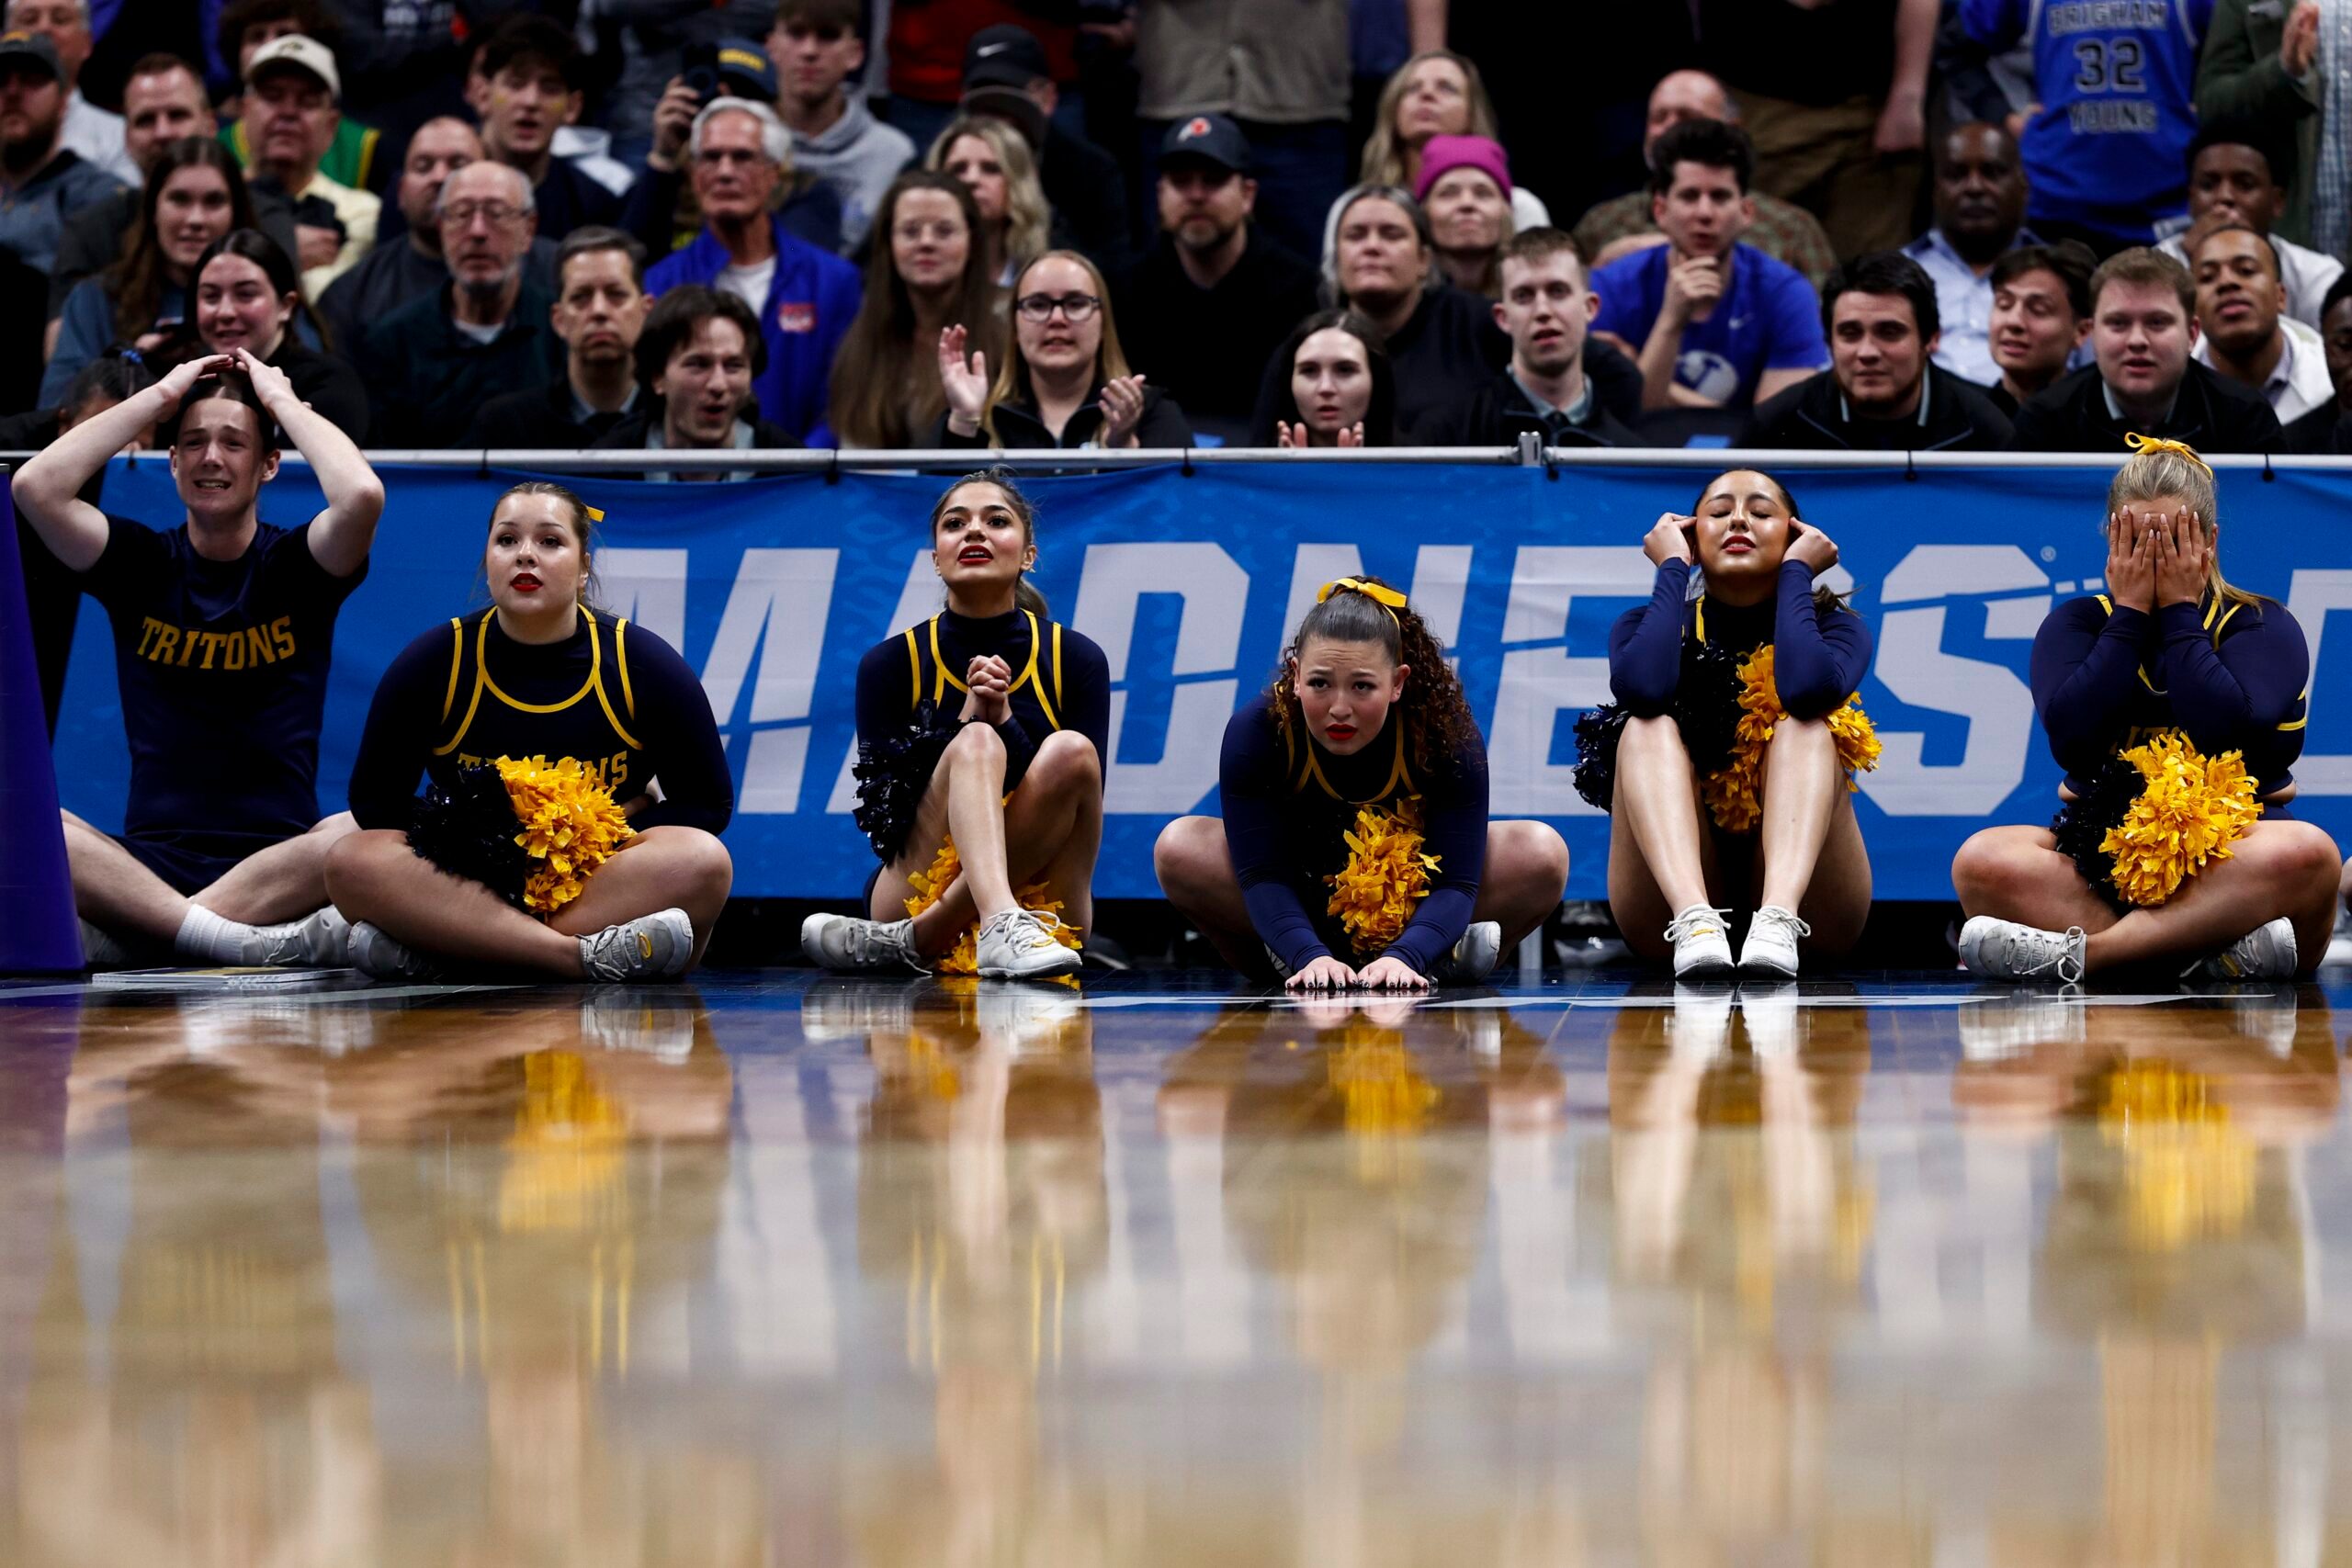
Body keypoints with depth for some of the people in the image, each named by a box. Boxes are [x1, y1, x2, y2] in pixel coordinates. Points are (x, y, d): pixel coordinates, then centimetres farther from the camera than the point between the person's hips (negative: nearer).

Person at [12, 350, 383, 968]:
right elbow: (35, 487, -5)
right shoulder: (141, 563, 11)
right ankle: (250, 940, -39)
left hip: (280, 861, -1)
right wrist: (160, 397, 2)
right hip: (148, 858, 1)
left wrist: (282, 400, 0)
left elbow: (362, 496, -15)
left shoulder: (295, 564, 7)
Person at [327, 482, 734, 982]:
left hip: (602, 880, 0)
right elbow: (373, 801, 3)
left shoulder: (644, 664, -2)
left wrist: (606, 831, -14)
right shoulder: (430, 663, -2)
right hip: (465, 880, 0)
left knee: (704, 862, -32)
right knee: (351, 861, -28)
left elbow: (709, 802, 1)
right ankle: (584, 954, -41)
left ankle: (432, 953, -35)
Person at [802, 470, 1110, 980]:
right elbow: (882, 824, -6)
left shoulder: (1077, 660, 4)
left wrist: (1003, 719, -16)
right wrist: (972, 719, -16)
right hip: (916, 890, -1)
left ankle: (911, 941, -29)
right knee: (976, 742, -27)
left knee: (1070, 751, -26)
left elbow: (1080, 808, -3)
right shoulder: (890, 664, 2)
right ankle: (1003, 926, -56)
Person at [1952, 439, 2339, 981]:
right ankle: (2206, 953, -37)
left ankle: (2086, 951, -38)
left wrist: (2181, 611, -6)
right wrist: (2131, 612, -4)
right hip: (2100, 854, 1)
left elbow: (2225, 734, -15)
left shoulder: (2262, 625, 6)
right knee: (1981, 860, -29)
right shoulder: (2077, 624, 12)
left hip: (2228, 850, -1)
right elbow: (2073, 738, -9)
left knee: (2307, 854, -36)